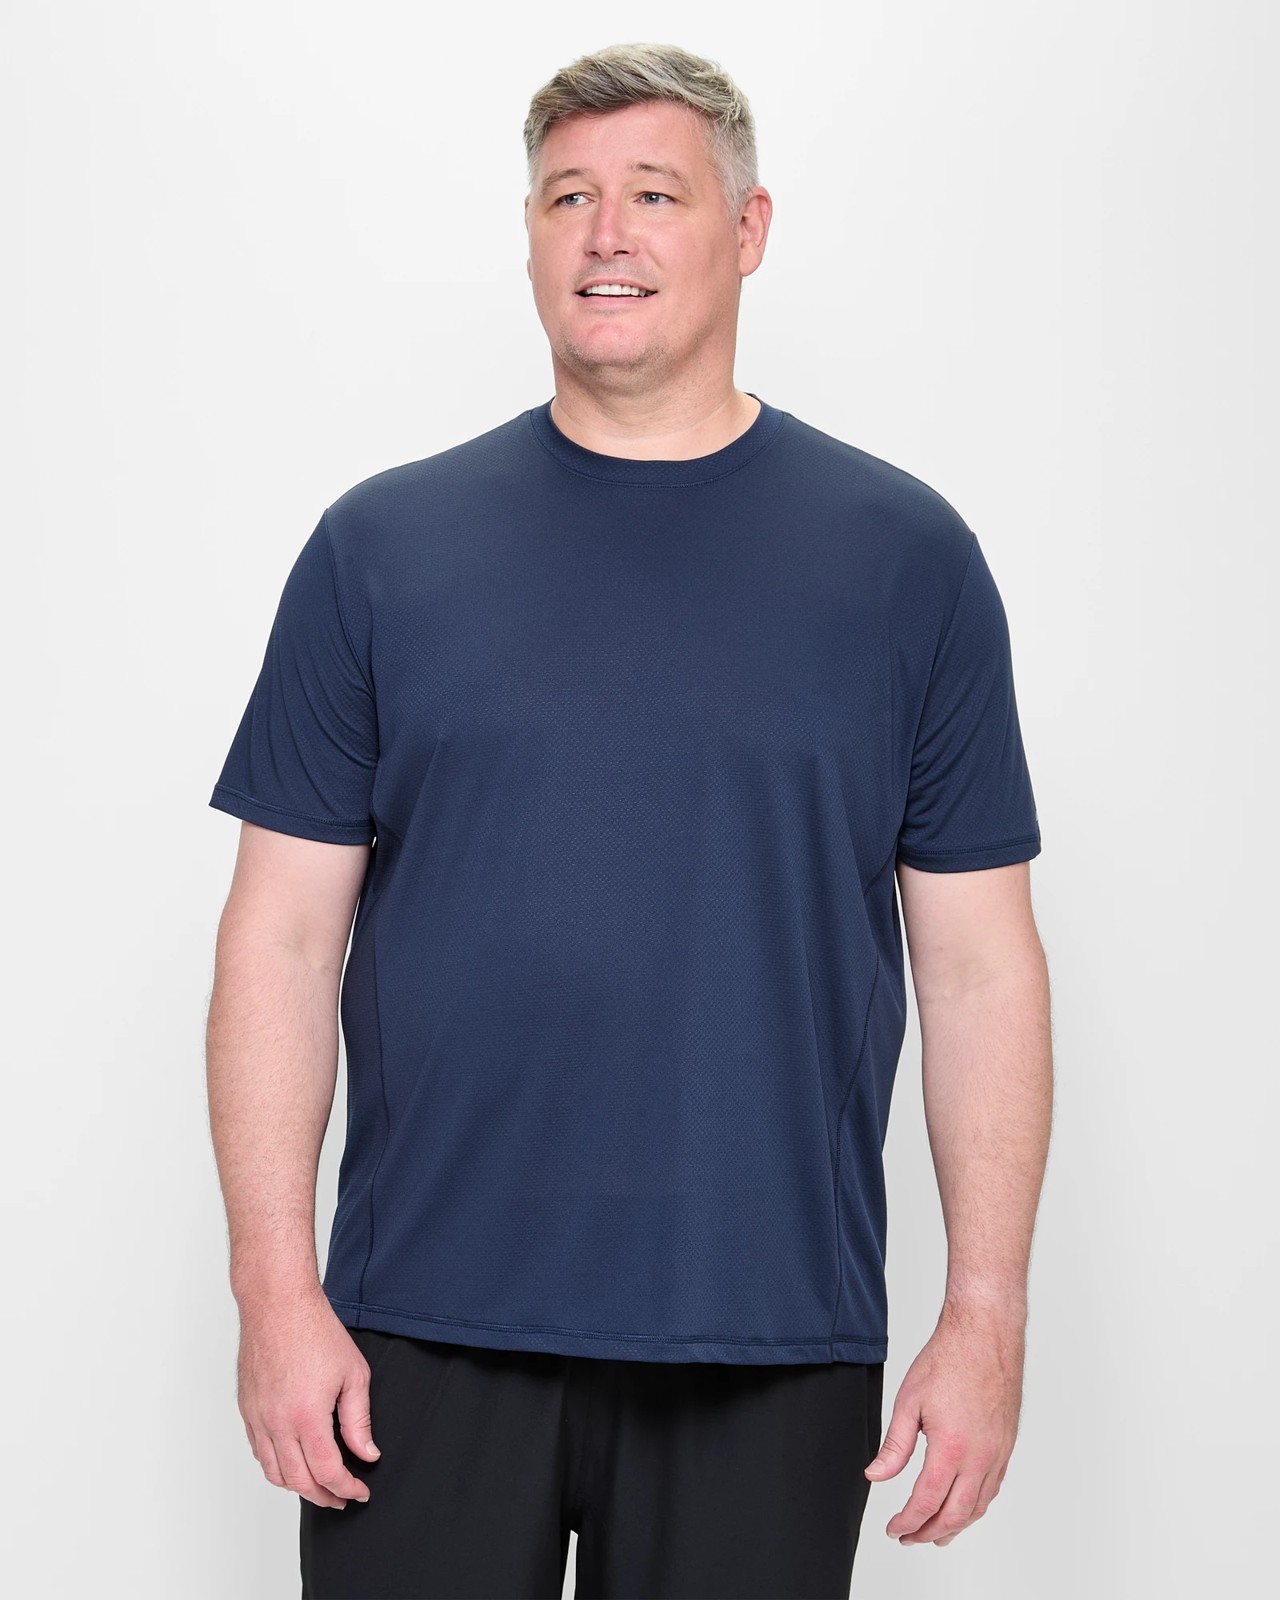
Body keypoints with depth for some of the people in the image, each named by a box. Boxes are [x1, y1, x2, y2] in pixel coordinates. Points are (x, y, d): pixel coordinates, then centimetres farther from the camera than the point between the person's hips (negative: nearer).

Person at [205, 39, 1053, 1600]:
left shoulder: (905, 555, 3)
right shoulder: (384, 545, 3)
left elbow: (979, 963, 3)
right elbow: (284, 936, 2)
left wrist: (987, 1314, -2)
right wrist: (278, 1288, -5)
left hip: (771, 1352, 0)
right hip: (422, 1341, 0)